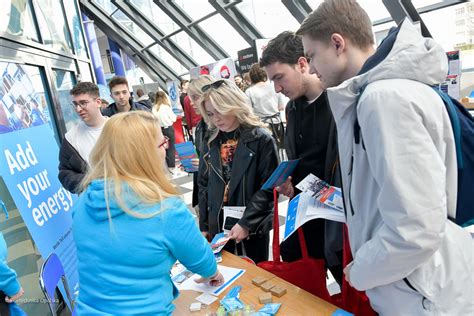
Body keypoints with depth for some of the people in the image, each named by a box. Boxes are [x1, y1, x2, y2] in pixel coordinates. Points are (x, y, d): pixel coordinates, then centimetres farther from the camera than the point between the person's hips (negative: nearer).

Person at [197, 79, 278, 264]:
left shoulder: (261, 139, -10)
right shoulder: (211, 143, 4)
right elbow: (203, 185, 8)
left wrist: (246, 223, -16)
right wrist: (203, 226, 6)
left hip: (253, 228, -3)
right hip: (218, 226, 4)